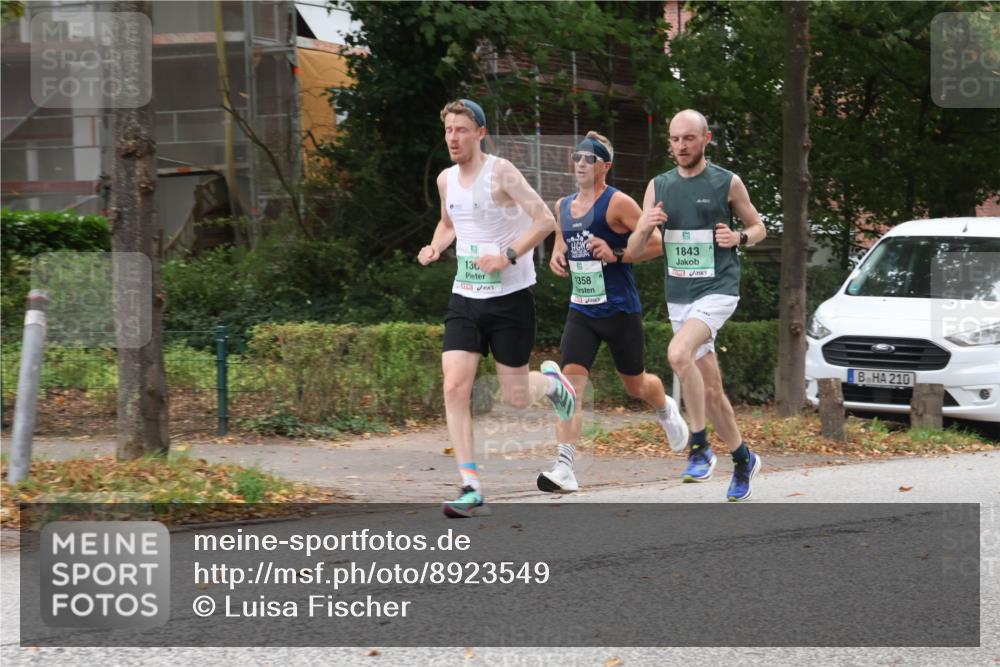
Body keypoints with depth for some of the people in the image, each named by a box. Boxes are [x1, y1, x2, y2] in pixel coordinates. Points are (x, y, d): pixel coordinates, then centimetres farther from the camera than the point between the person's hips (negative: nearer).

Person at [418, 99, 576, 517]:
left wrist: (509, 256, -27)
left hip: (510, 297, -5)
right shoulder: (446, 180, 8)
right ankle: (471, 490, -12)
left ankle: (551, 381, 40)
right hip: (465, 298, 5)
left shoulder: (500, 172, -13)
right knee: (455, 388, -13)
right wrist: (436, 247, 6)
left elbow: (545, 220, -17)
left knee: (515, 399, 2)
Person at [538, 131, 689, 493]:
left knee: (635, 384, 13)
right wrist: (557, 257, 5)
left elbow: (656, 243, -12)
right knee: (571, 380, -14)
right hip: (581, 310, 4)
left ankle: (665, 409, 51)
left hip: (619, 310, -4)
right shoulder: (563, 206, 10)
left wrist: (617, 255, -22)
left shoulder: (618, 203, -10)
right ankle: (564, 467, -21)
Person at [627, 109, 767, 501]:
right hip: (679, 296, 5)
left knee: (679, 353, -30)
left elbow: (758, 227, 9)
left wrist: (739, 238, -13)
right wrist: (644, 227, -15)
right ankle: (743, 459, 27)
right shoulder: (658, 187, 7)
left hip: (718, 291, -5)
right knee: (710, 390, 9)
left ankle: (699, 446, -19)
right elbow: (633, 250, 7)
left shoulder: (727, 183, -2)